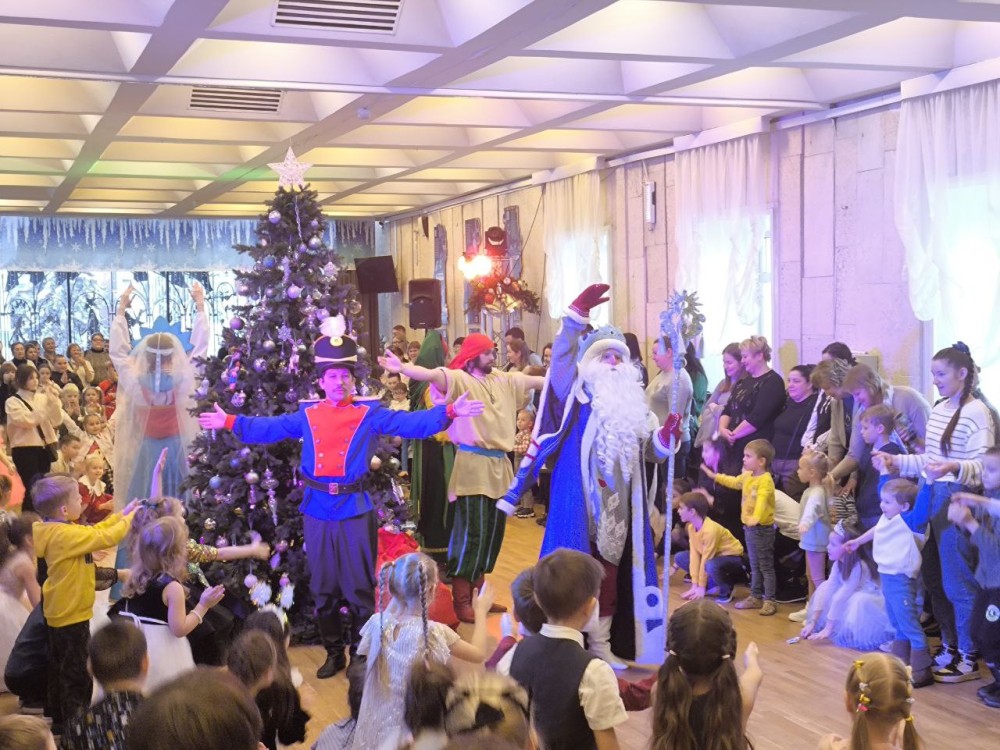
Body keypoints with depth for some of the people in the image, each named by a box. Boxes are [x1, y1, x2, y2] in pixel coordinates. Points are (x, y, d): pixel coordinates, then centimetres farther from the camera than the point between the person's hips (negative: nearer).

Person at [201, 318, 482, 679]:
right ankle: (334, 654, 25)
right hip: (317, 511, 3)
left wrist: (449, 411, -20)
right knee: (323, 590, 11)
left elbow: (412, 423, -8)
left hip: (355, 511, -3)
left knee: (359, 588, 2)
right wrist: (229, 422, 10)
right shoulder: (307, 416, 9)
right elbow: (266, 428, 16)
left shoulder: (370, 414, 0)